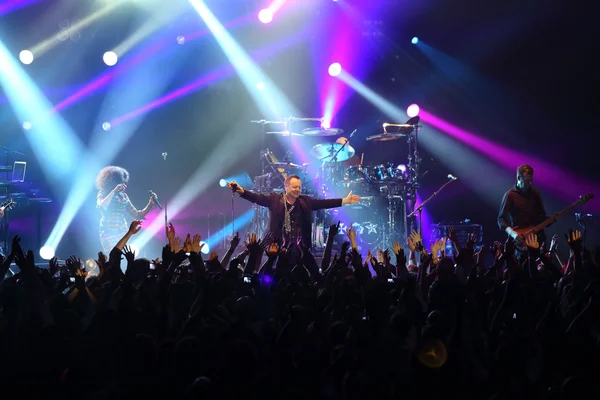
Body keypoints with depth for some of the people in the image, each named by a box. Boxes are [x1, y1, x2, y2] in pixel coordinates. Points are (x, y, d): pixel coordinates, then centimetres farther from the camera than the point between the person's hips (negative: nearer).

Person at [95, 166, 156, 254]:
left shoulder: (123, 196, 11)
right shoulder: (103, 194, -2)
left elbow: (137, 215, 13)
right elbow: (101, 207, -25)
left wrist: (150, 205, 0)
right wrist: (114, 192, -27)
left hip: (123, 233, 5)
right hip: (109, 233, -5)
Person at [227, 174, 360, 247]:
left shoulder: (305, 201, 8)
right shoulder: (274, 200, -1)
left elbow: (323, 203, 7)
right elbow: (258, 198, -10)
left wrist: (344, 201, 1)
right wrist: (241, 191, -24)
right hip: (279, 248, -3)